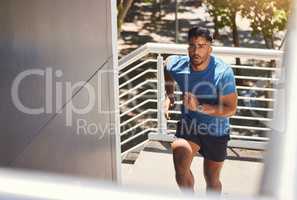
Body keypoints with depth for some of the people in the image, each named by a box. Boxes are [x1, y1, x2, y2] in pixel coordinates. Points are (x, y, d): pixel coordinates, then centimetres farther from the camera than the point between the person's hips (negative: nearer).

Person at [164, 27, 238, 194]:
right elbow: (167, 63, 11)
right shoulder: (177, 65, -15)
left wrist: (199, 107, -36)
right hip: (189, 124, 1)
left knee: (212, 180, 16)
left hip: (216, 131, -1)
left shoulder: (223, 72, -26)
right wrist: (169, 96, 4)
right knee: (180, 162, -27)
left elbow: (231, 109, -25)